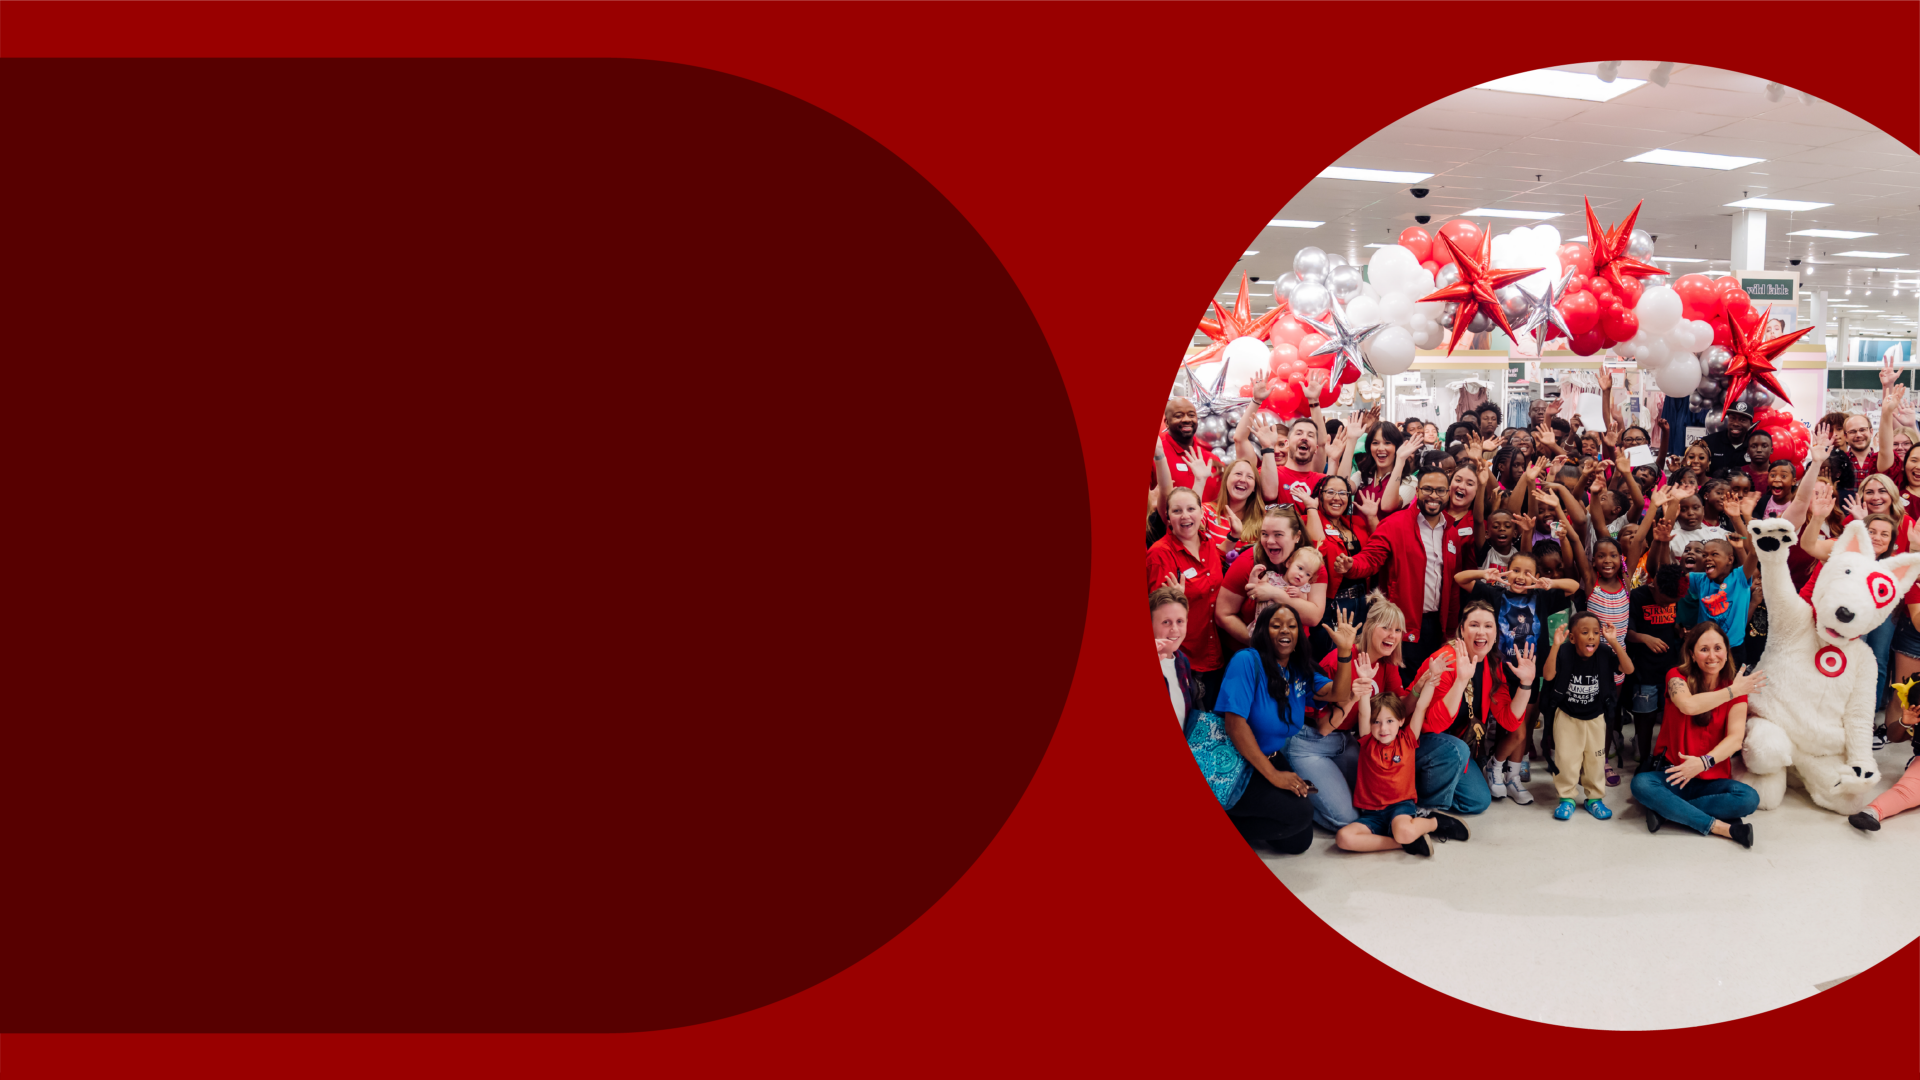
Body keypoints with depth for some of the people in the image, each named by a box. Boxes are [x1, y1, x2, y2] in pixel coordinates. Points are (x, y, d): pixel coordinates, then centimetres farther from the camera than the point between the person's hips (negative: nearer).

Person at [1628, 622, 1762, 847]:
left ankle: (1666, 809, -21)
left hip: (1712, 780, 2)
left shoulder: (1737, 688, 4)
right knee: (1640, 784, -33)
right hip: (1673, 772, -1)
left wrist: (1704, 761, -25)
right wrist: (1732, 691, -17)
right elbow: (1688, 705, -25)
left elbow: (1736, 738, -10)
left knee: (1749, 798, -28)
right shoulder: (1677, 676, 0)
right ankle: (1720, 827, -29)